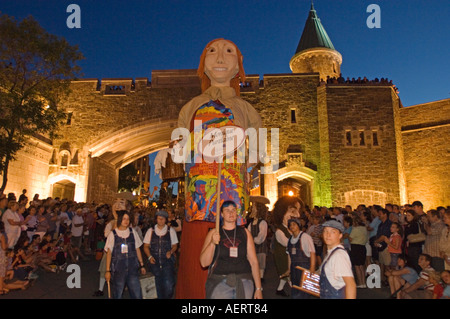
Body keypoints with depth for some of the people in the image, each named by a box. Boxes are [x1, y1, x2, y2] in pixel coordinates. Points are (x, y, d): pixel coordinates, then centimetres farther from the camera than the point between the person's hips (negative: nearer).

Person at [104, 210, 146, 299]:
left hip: (132, 268, 2)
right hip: (118, 269, -2)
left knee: (137, 295, 0)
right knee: (117, 295, 7)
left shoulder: (132, 232, 6)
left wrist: (142, 265, 11)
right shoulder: (113, 234, 0)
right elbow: (109, 252, 1)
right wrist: (108, 270, -2)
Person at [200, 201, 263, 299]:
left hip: (244, 283, 1)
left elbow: (254, 261, 4)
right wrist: (212, 243, -18)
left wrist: (258, 288, 1)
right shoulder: (214, 233, 2)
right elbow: (204, 263, -4)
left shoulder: (245, 232, 6)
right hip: (219, 283, -1)